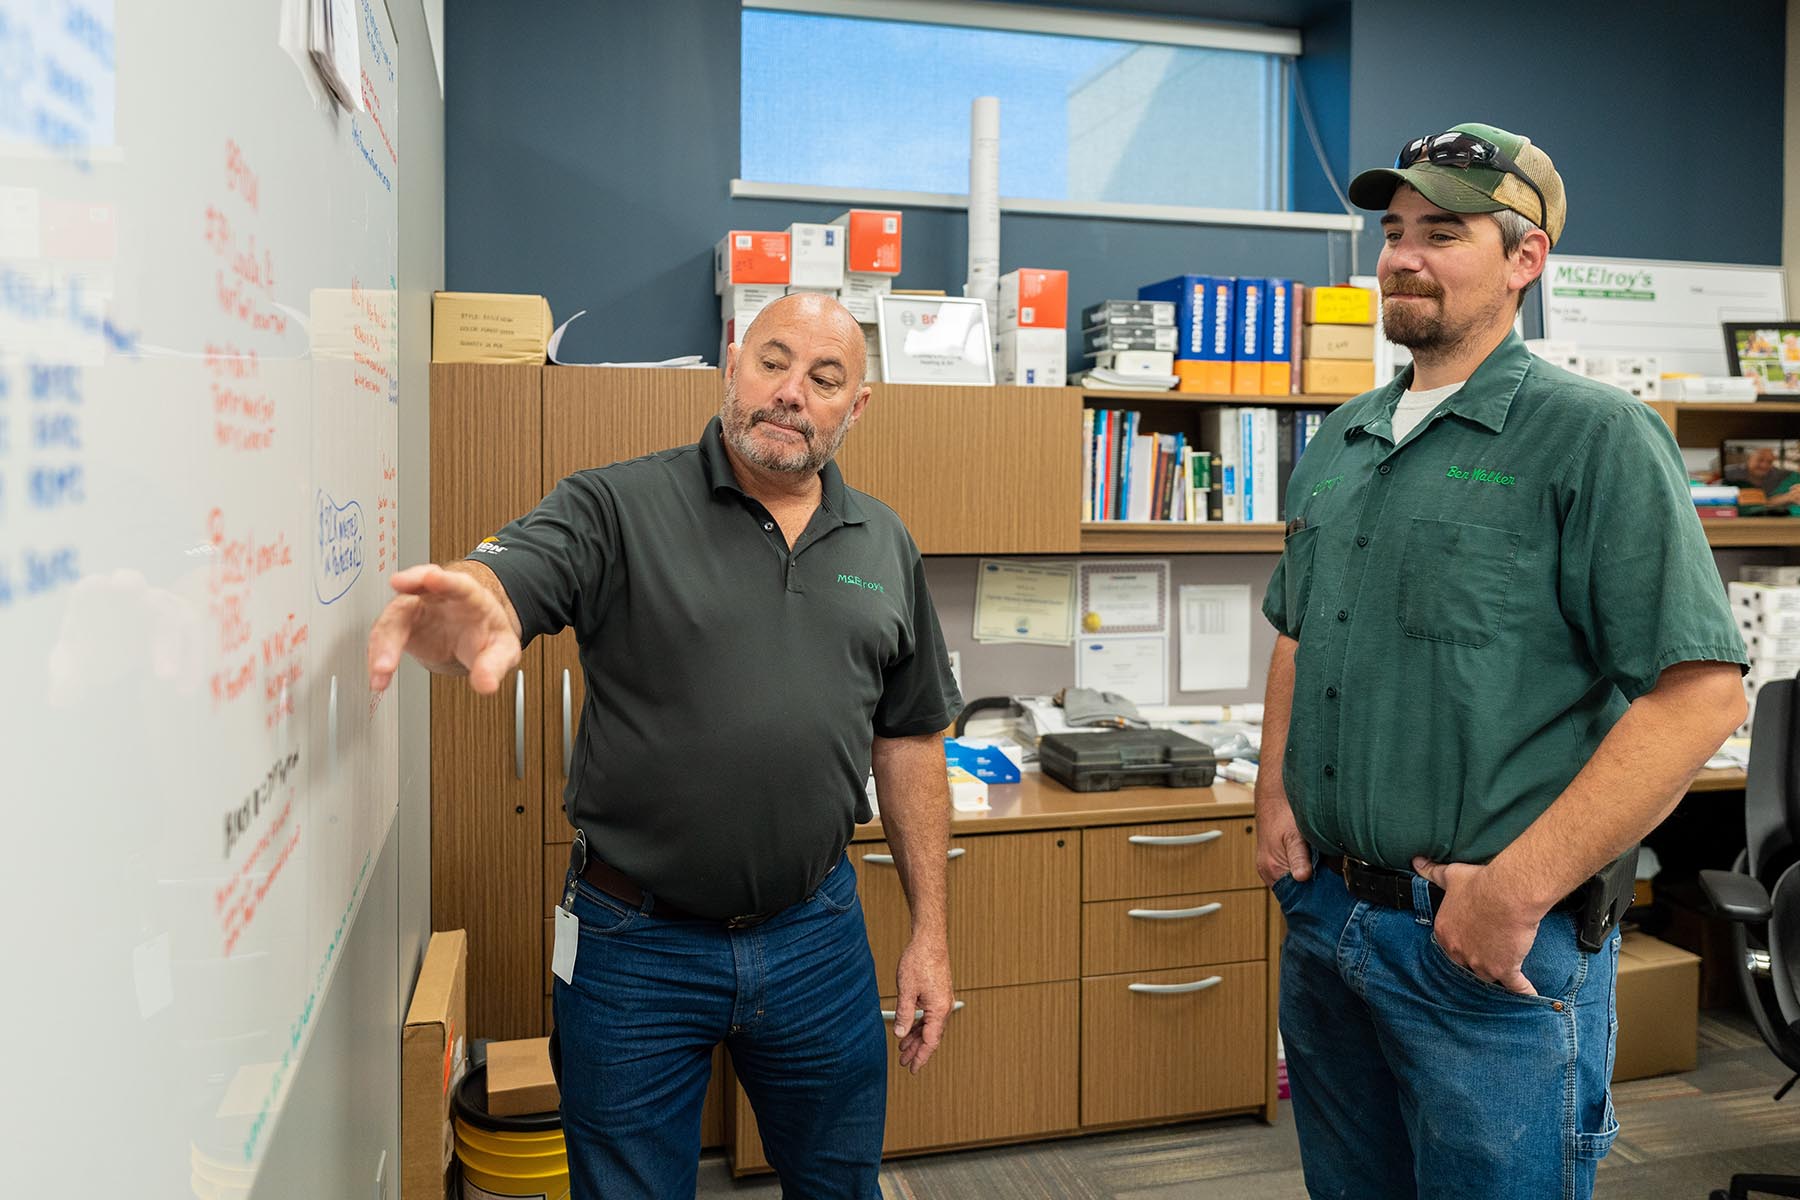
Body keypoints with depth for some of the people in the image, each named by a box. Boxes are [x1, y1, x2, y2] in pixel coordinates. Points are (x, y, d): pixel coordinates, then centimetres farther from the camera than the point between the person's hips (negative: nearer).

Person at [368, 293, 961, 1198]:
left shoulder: (886, 546, 4)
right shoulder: (616, 509, -8)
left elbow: (909, 742, 8)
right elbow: (499, 586, -26)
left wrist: (930, 930, 8)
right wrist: (462, 609, -51)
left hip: (817, 933, 3)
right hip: (634, 944, -3)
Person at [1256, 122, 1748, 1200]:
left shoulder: (1595, 435, -10)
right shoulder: (1338, 444, 10)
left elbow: (1701, 693, -17)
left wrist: (1519, 891, -20)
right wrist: (1275, 796, 5)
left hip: (1494, 946, -6)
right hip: (1324, 912, 7)